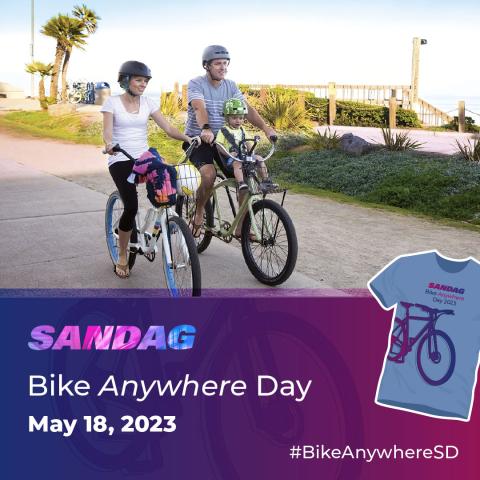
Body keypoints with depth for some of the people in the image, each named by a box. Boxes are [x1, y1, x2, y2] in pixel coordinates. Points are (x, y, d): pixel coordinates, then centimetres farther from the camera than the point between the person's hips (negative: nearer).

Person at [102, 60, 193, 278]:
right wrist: (109, 144, -39)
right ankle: (122, 258, 1)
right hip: (120, 160, -4)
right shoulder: (112, 102, -2)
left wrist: (188, 138, -16)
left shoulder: (148, 103, 8)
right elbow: (107, 130, -16)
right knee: (131, 207, -20)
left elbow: (167, 128, 1)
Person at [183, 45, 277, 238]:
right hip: (198, 139, -5)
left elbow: (247, 109, -7)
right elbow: (199, 108, -28)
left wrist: (265, 127, -23)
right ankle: (198, 215, -8)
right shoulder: (196, 84, -9)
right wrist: (206, 129, -48)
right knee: (209, 173, -32)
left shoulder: (230, 86, 5)